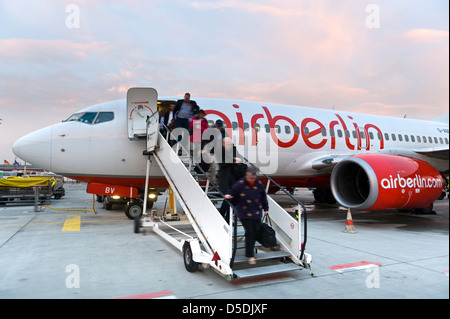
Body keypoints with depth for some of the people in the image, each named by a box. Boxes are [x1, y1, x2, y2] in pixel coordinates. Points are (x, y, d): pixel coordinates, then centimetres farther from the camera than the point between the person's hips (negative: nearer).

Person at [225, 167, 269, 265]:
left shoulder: (259, 184, 1)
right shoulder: (240, 184, -11)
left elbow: (263, 197, 13)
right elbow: (233, 192, 1)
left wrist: (266, 208, 16)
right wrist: (229, 195, -22)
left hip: (256, 213, 4)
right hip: (244, 213, -4)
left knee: (256, 230, 9)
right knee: (250, 232, -8)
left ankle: (250, 248, 35)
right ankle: (250, 255, 3)